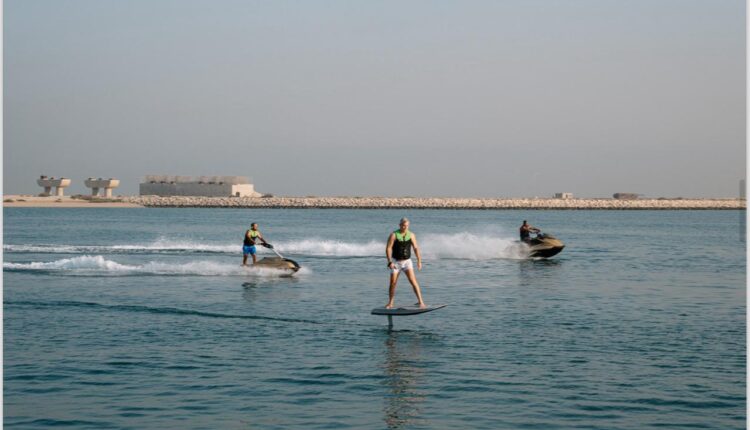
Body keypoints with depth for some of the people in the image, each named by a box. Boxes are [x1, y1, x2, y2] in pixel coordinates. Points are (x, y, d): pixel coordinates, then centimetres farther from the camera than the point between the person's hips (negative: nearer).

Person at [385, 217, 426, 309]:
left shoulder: (411, 235, -1)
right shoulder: (394, 235, -9)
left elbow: (416, 248, 2)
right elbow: (388, 248, -11)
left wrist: (419, 261, -6)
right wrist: (390, 262, -20)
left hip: (407, 261, 1)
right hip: (396, 262, -1)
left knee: (413, 281, -13)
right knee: (392, 283, 1)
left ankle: (421, 301, -15)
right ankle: (390, 303, 17)